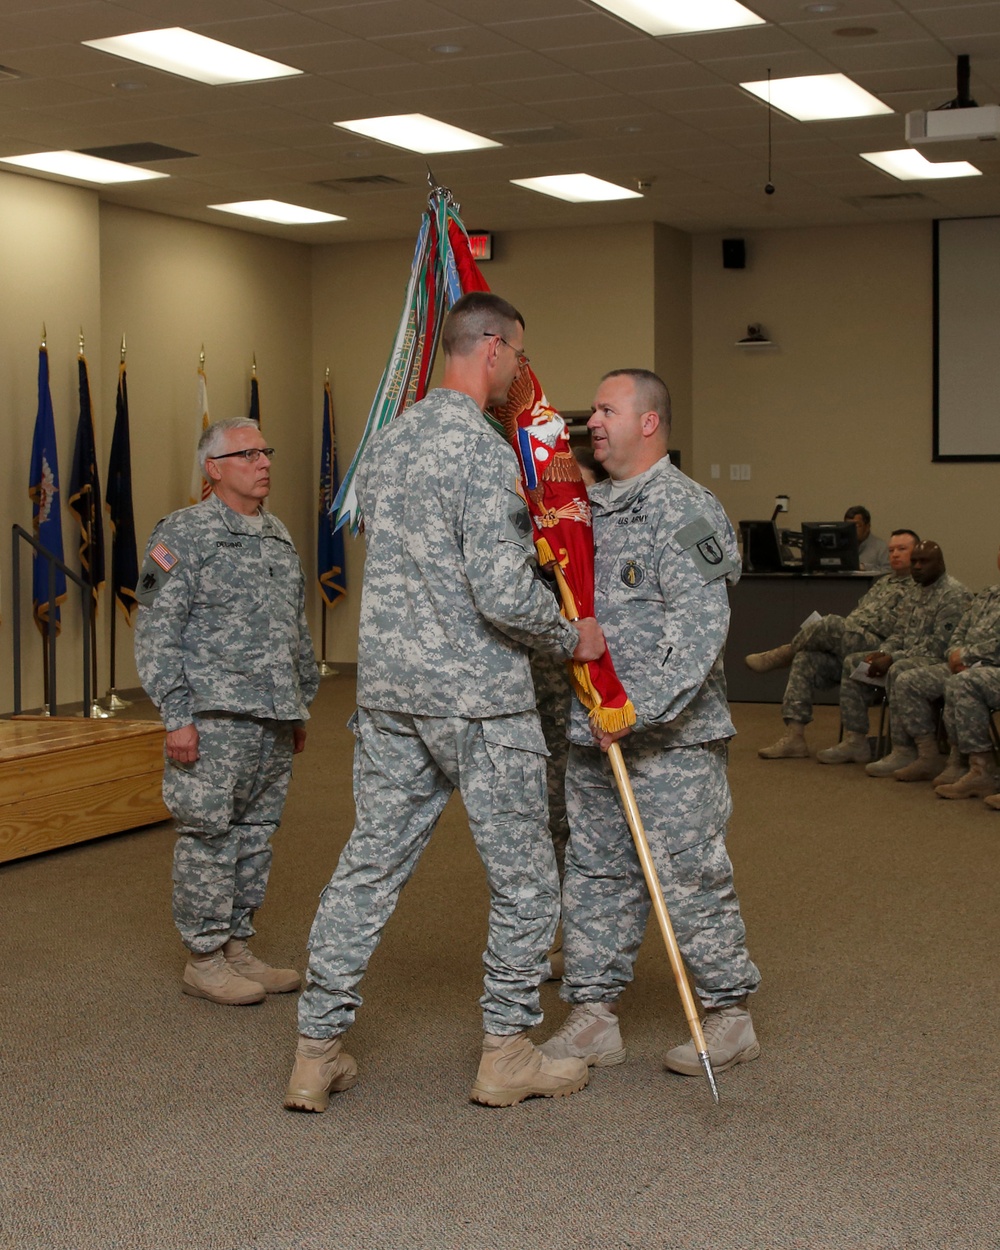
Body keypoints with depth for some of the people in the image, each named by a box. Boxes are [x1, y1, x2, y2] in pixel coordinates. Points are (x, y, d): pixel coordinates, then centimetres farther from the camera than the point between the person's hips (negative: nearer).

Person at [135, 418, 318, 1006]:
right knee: (210, 835, -3)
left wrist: (303, 704, 21)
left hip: (274, 717, 7)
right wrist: (177, 714, -14)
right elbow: (157, 631, -10)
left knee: (257, 834, 11)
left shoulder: (279, 535, 16)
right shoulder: (186, 532, -6)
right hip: (217, 716, -7)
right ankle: (204, 958, 7)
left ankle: (238, 946, 21)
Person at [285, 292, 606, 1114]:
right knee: (523, 875, 7)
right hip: (477, 696, -8)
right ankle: (508, 1054, 15)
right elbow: (503, 592, -22)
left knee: (371, 862, 11)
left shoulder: (388, 441, 12)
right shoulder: (484, 451, -15)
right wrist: (573, 639, -4)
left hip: (388, 689, 8)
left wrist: (524, 528, 23)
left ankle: (318, 1052, 13)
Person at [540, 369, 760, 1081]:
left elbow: (700, 628, -20)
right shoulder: (590, 508, 14)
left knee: (689, 876, -1)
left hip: (672, 737, -8)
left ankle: (730, 1015, 13)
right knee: (594, 872, 11)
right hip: (593, 734, 8)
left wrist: (638, 710, -23)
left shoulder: (684, 508, -11)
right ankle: (594, 1015, 20)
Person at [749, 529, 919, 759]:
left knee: (831, 625, -29)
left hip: (876, 650, -8)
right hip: (849, 648, 8)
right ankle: (794, 738, -17)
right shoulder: (882, 583, 29)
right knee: (805, 660, -14)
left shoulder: (918, 588, 1)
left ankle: (782, 654, -2)